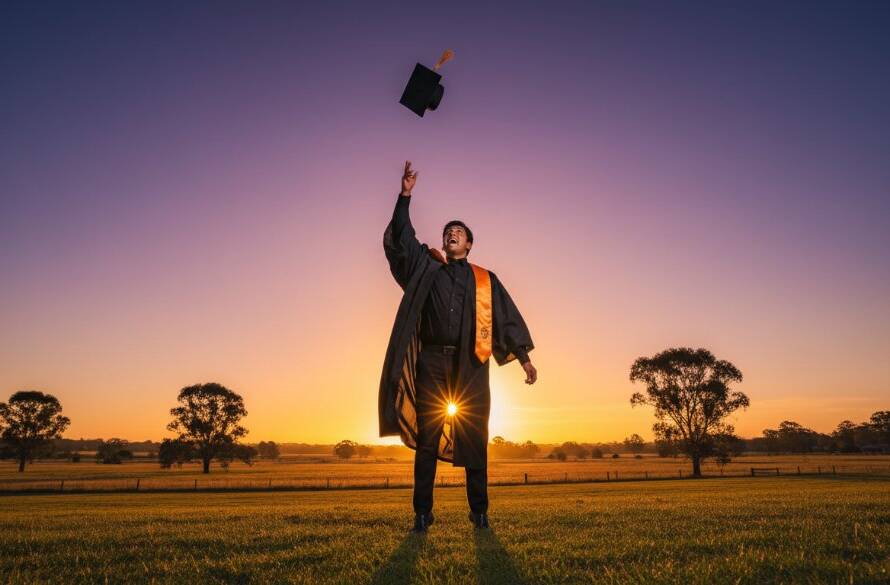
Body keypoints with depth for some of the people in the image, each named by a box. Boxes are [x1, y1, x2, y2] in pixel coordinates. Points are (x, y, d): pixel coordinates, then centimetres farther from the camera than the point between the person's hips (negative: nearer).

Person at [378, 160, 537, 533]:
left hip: (470, 365, 0)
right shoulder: (428, 270, 15)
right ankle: (422, 513, 5)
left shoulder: (485, 280, 13)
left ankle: (479, 512, 10)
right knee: (427, 438, 0)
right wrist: (405, 195, -3)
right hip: (432, 362, 0)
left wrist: (524, 359, 0)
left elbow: (508, 319, 9)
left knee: (474, 440, 2)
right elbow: (401, 237, 5)